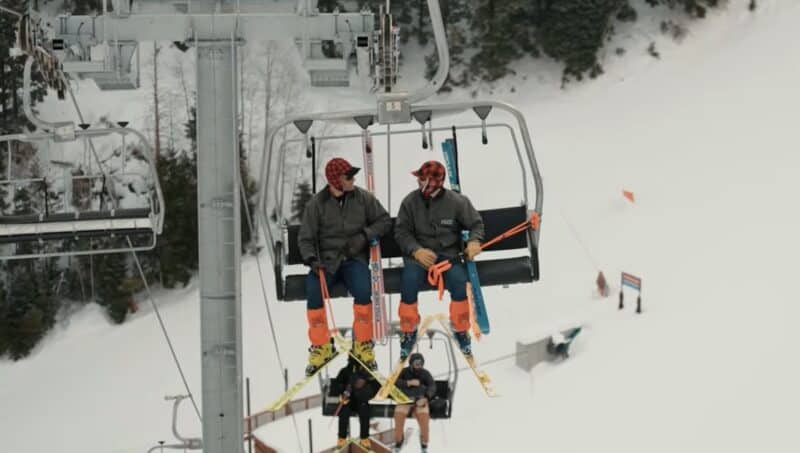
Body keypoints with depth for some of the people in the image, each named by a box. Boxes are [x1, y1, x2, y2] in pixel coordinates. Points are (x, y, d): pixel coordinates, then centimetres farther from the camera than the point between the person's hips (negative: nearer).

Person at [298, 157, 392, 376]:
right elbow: (305, 238, 2)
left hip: (354, 259, 0)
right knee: (313, 291, -29)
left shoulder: (363, 198, 3)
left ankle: (363, 345, -13)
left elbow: (385, 221, 8)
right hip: (326, 259, 0)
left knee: (363, 290, -31)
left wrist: (364, 236, -8)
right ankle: (321, 348, -11)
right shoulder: (316, 204, 0)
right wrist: (312, 260, -16)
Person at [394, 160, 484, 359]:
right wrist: (416, 250, -17)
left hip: (449, 253, -1)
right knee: (409, 281, -29)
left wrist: (474, 241, -15)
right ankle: (408, 332, -7)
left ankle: (461, 329, -6)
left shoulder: (456, 201, -5)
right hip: (419, 253, 1)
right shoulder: (410, 202, -3)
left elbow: (476, 223, 6)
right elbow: (401, 232, 1)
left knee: (459, 280, -30)